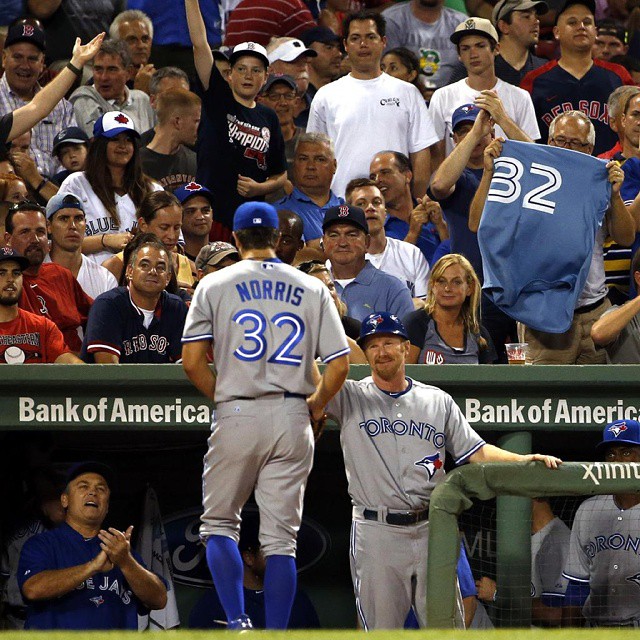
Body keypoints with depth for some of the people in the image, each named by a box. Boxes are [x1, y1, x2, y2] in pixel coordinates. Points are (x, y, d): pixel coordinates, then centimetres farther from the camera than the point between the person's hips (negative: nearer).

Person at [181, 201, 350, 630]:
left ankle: (237, 622, -8)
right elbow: (339, 365, 1)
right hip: (292, 418, 2)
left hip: (237, 417, -2)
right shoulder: (312, 289, 7)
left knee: (219, 523, 11)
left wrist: (223, 399, 10)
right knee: (281, 537, 4)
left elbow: (192, 362, -5)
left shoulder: (215, 285, 2)